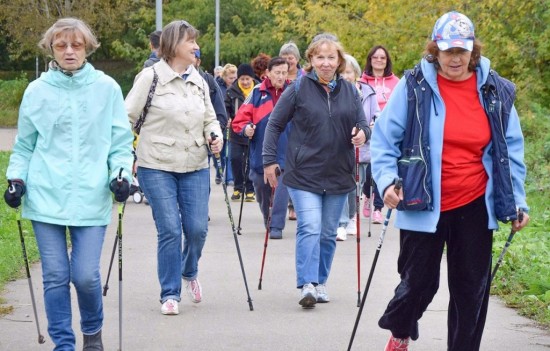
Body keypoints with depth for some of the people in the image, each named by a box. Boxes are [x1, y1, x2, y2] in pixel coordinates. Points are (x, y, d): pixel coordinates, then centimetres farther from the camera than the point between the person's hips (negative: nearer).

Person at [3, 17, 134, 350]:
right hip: (46, 197, 1)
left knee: (86, 275, -5)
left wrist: (121, 173, -9)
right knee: (55, 275, 2)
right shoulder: (37, 91, 4)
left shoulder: (107, 88, 2)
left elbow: (120, 140, 7)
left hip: (92, 198, -1)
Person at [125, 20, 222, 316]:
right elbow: (128, 117, -3)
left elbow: (209, 118, 21)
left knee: (197, 228, 0)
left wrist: (215, 136, 0)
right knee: (169, 230, -6)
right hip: (157, 168, -4)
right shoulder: (150, 77, -5)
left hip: (195, 168, 5)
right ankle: (170, 294, 7)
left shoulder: (199, 81, 12)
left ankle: (189, 272, 31)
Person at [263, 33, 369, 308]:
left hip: (338, 176, 4)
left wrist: (362, 133, -13)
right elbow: (274, 124, 0)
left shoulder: (349, 91, 6)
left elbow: (362, 124, 12)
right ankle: (307, 285, -16)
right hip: (304, 174, -4)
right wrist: (269, 160, -4)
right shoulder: (299, 89, -4)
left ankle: (320, 282, 23)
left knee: (328, 233, 11)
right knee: (310, 228, -15)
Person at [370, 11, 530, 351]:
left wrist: (517, 201, 6)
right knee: (419, 282, 4)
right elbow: (384, 138, -3)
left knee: (472, 290, 6)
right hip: (423, 205, -2)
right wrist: (387, 180, -17)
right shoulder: (414, 86, -7)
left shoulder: (496, 91, 0)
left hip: (475, 206, 2)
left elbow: (512, 150, 8)